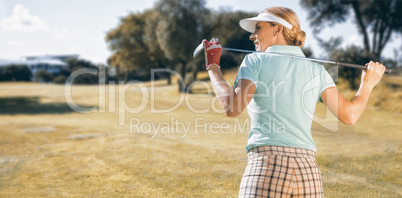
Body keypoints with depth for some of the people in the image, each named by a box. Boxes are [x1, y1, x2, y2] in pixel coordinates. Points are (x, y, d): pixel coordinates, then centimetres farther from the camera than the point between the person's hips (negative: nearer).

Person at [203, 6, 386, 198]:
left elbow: (232, 108, -9)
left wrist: (213, 67, 4)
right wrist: (368, 83, 23)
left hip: (266, 163, -4)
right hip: (308, 169, 4)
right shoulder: (317, 70, 12)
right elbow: (349, 115, 6)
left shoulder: (255, 61, 3)